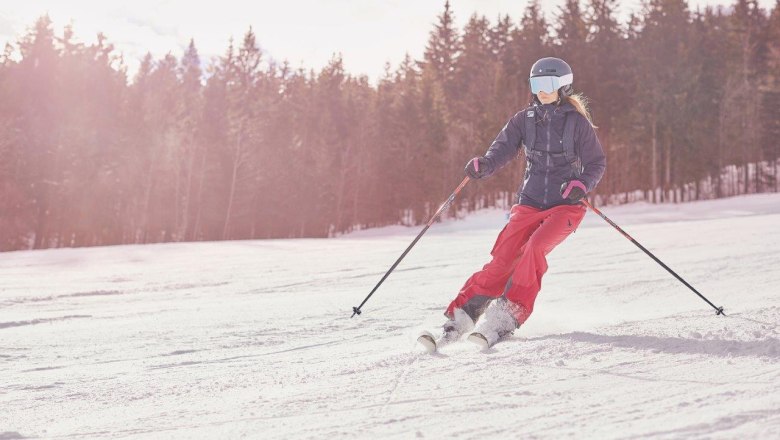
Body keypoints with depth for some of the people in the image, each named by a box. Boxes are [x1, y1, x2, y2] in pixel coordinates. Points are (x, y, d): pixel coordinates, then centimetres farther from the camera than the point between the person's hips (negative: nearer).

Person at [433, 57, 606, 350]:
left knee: (535, 247, -28)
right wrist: (483, 166, -26)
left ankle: (504, 318, -27)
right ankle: (460, 318, -8)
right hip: (529, 203, 2)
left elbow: (597, 163, 3)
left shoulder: (577, 122, -1)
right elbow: (502, 149, -4)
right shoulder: (524, 120, 7)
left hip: (565, 205, -2)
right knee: (502, 260, -12)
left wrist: (581, 185, -18)